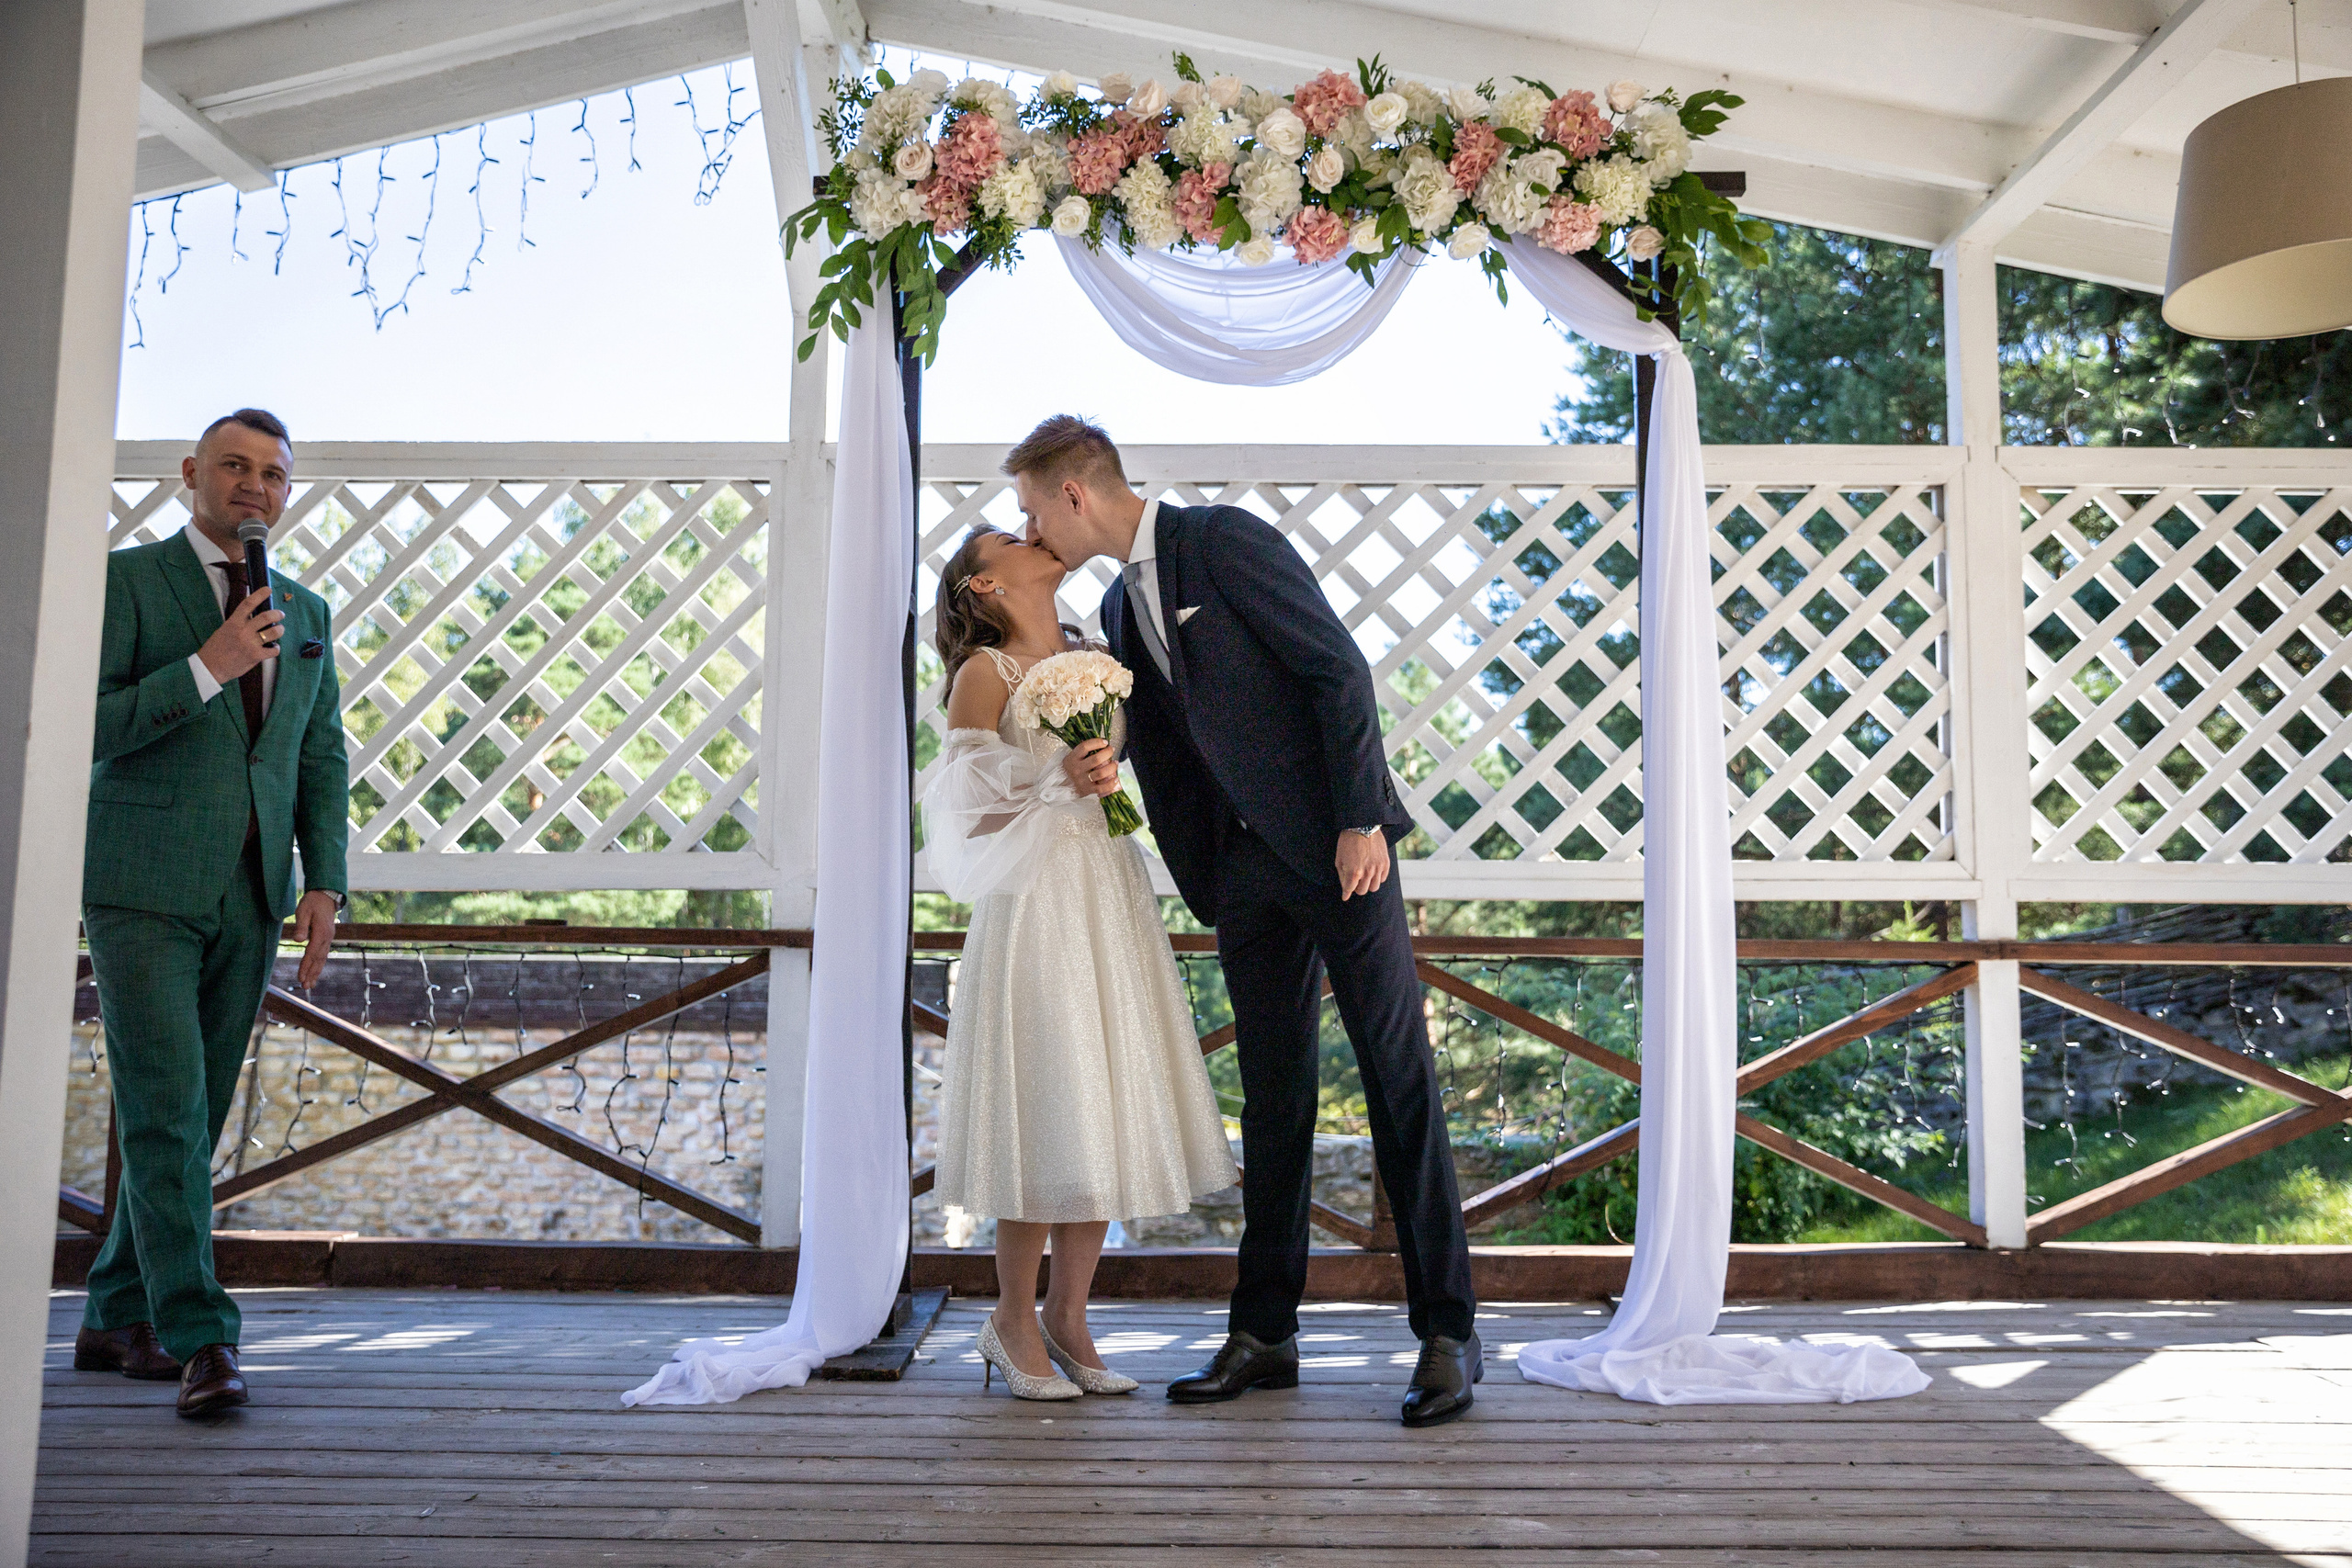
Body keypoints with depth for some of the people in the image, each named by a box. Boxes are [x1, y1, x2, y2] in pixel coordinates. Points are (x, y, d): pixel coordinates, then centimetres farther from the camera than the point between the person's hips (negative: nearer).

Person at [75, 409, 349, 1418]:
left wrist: (325, 881, 4)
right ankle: (200, 1338, -8)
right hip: (143, 888, -5)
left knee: (197, 1116, 9)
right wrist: (207, 669, -17)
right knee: (164, 1114, -9)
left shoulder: (306, 613, 16)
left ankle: (117, 1318, 22)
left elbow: (323, 757, 15)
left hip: (248, 897, 5)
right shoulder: (125, 580, 1)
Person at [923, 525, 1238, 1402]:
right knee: (1042, 1109, -4)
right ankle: (1014, 1322, 12)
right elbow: (963, 808, -9)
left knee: (1105, 1108, 6)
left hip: (1110, 894, 6)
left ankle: (1067, 1317, 18)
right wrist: (1056, 782, -21)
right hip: (1033, 902, -6)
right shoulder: (983, 673, -1)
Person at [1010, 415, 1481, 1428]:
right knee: (1272, 1096, 9)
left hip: (1339, 844, -7)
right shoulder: (1120, 608, 15)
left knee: (1398, 1077, -3)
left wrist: (1359, 821, -17)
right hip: (1245, 866, 7)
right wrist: (1207, 894, 11)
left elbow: (1339, 668, -13)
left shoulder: (1225, 541, -8)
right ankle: (1264, 1334, 16)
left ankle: (1446, 1333, 4)